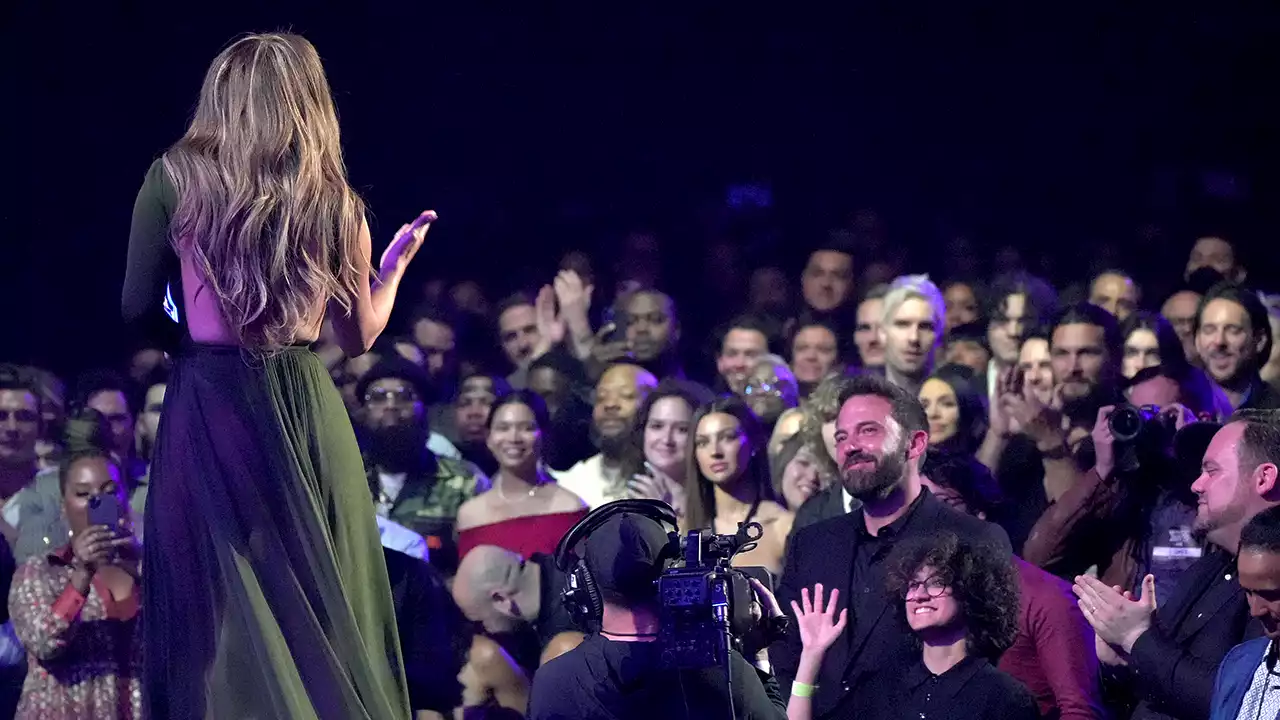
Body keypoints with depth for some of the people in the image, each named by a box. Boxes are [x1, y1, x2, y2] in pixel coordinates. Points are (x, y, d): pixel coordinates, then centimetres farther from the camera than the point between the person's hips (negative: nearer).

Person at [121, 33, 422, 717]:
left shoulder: (174, 179, -3)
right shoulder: (335, 202, 2)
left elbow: (138, 306, 1)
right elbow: (359, 336, 11)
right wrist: (395, 266, 29)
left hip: (209, 407, -2)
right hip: (307, 411, 2)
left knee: (220, 622, 1)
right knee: (324, 613, 8)